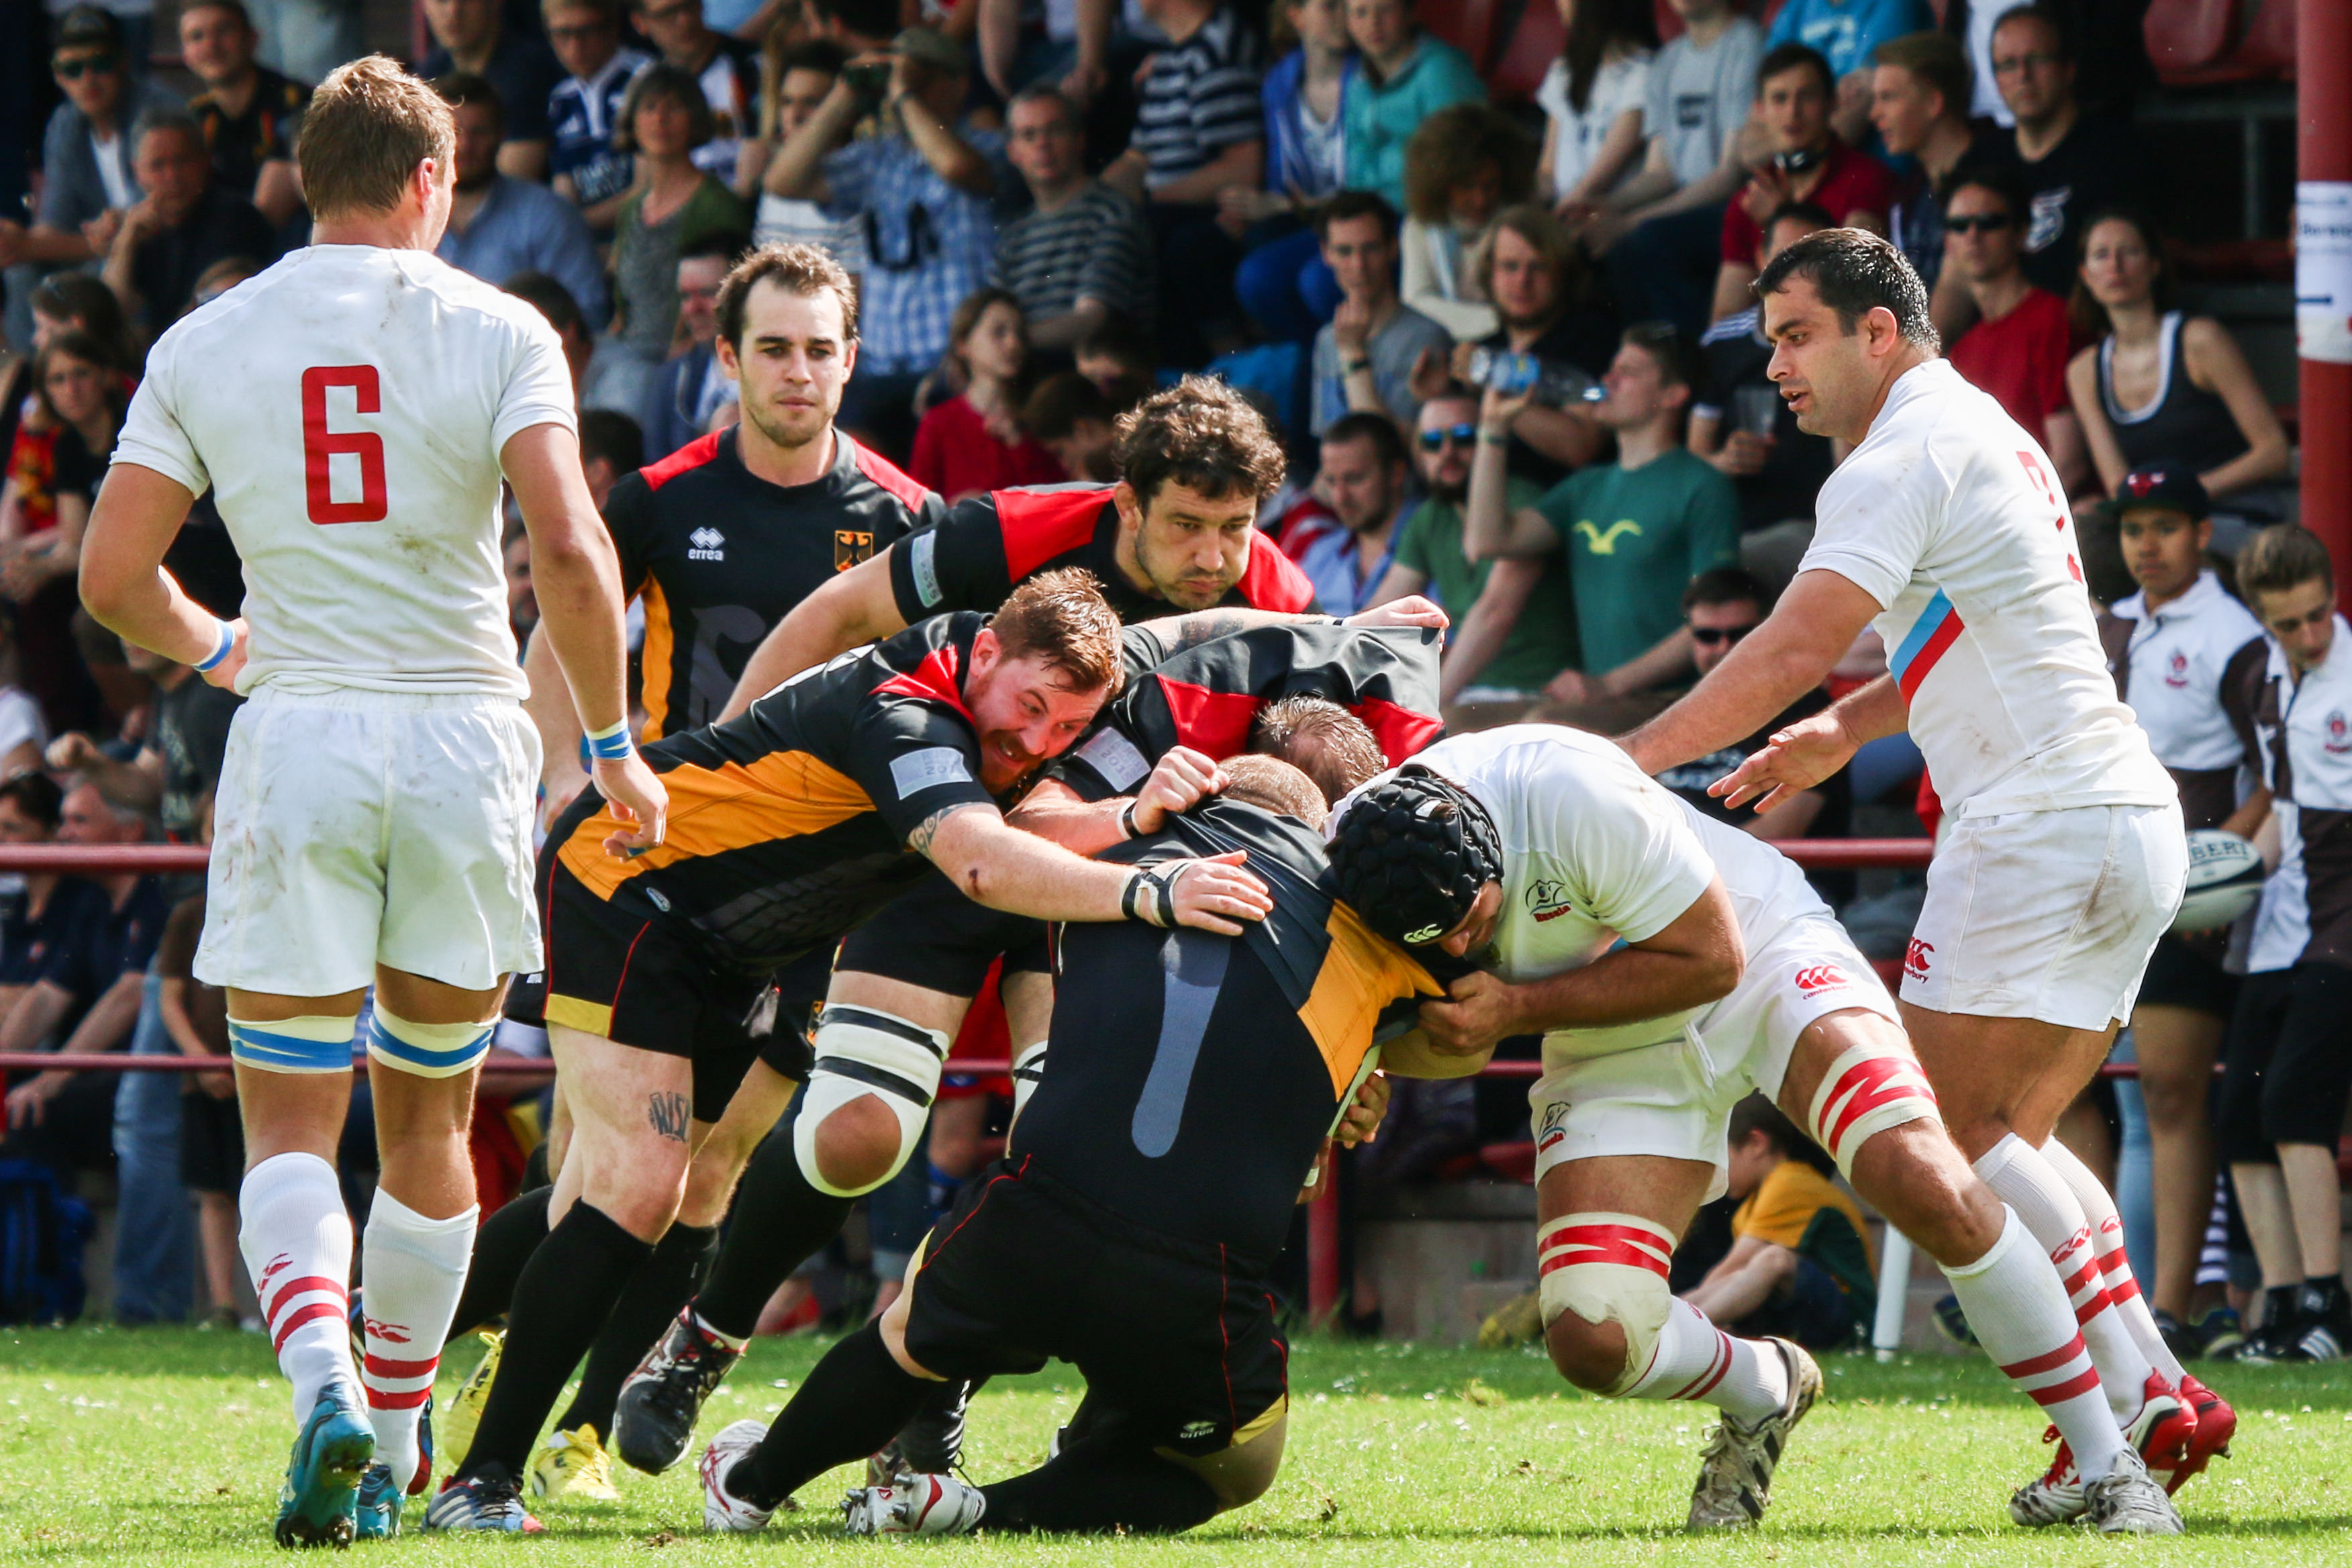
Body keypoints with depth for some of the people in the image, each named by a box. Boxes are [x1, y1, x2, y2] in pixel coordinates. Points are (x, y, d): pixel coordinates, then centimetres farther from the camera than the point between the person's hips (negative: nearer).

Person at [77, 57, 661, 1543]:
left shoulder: (205, 345, 4)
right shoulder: (499, 333, -2)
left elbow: (112, 578, 3)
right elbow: (569, 549, -14)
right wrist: (616, 744, -4)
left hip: (295, 741, 0)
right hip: (464, 739, 0)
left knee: (292, 1125, 2)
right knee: (428, 1122, 15)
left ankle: (328, 1386, -24)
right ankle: (396, 1447, 21)